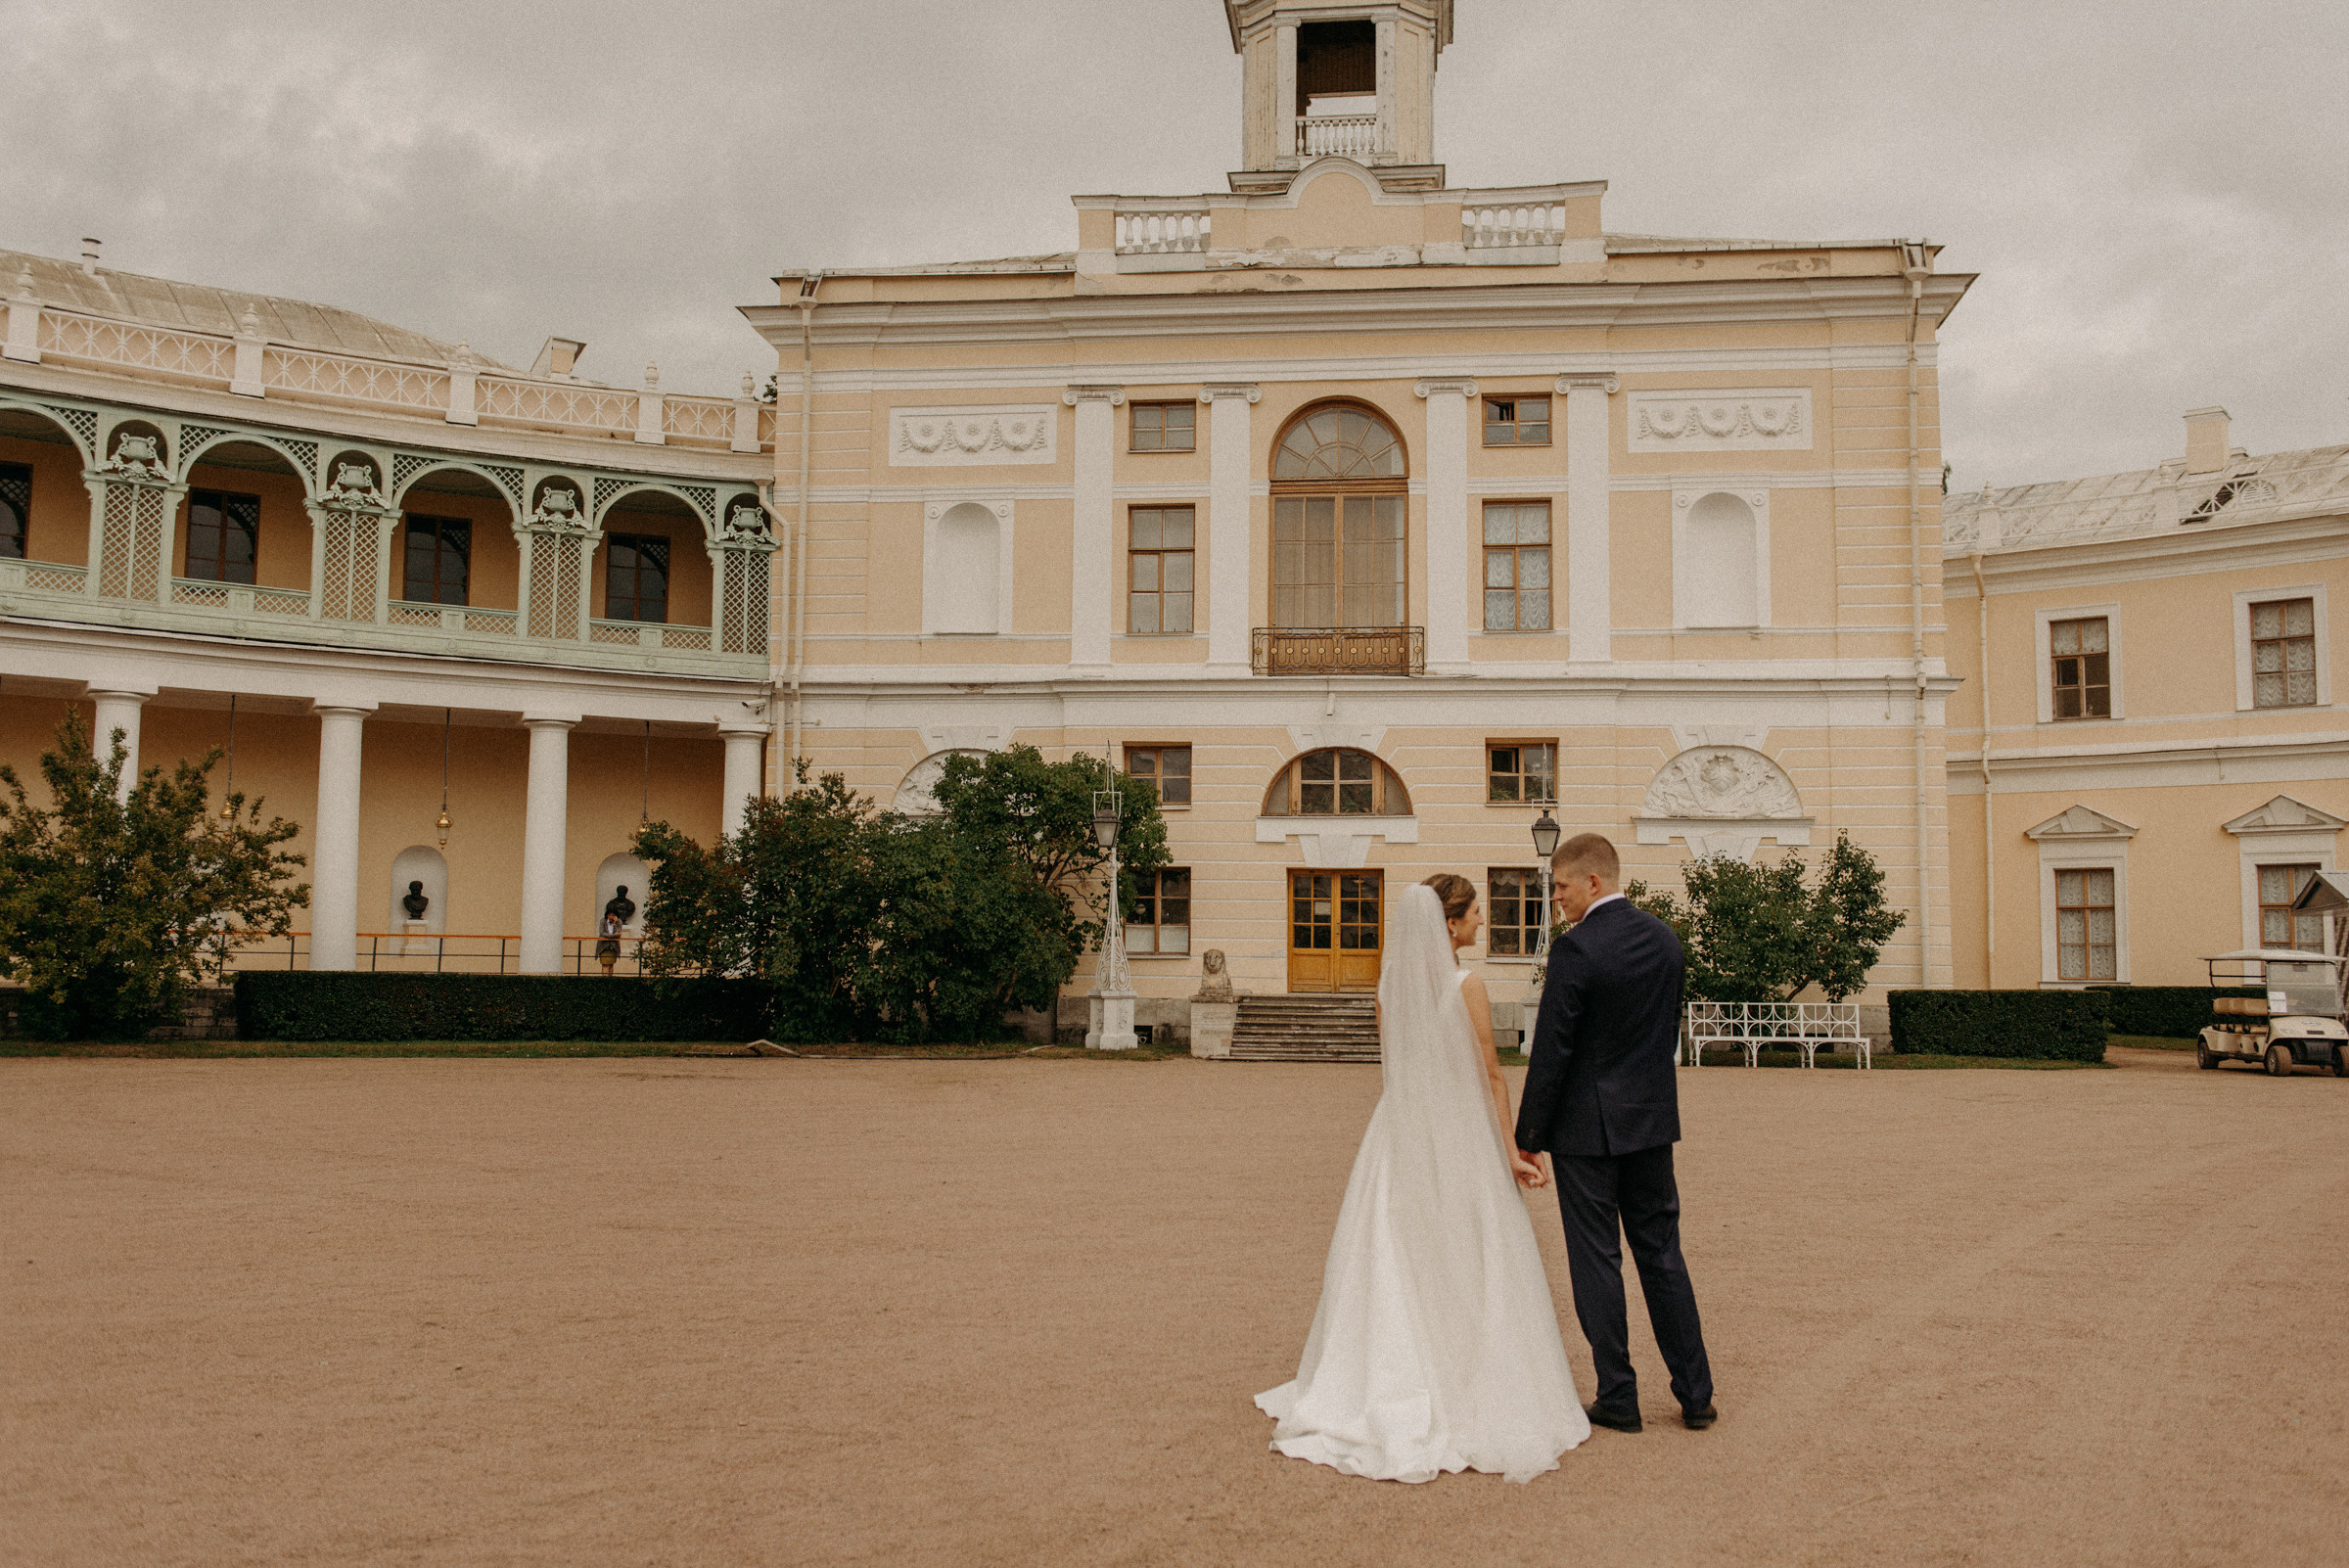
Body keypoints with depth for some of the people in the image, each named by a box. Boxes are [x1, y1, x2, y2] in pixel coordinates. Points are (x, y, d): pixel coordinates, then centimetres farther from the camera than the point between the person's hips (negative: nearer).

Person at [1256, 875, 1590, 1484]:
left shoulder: (1389, 983, 2)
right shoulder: (1465, 986, -14)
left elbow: (1388, 1066, 10)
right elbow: (1491, 1076, -10)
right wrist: (1510, 1150, -3)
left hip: (1397, 1137, 5)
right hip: (1460, 1137, -5)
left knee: (1391, 1265, 11)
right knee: (1462, 1269, 5)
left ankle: (1385, 1395, 18)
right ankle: (1469, 1403, 11)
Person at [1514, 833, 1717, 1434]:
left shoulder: (1575, 949, -17)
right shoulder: (1664, 938, 4)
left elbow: (1550, 1051, -16)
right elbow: (1670, 1032, 12)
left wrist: (1528, 1137, -8)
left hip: (1586, 1125, -6)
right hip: (1652, 1118, 6)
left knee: (1596, 1260, 4)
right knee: (1662, 1253, 13)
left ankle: (1618, 1398, 11)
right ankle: (1695, 1394, 18)